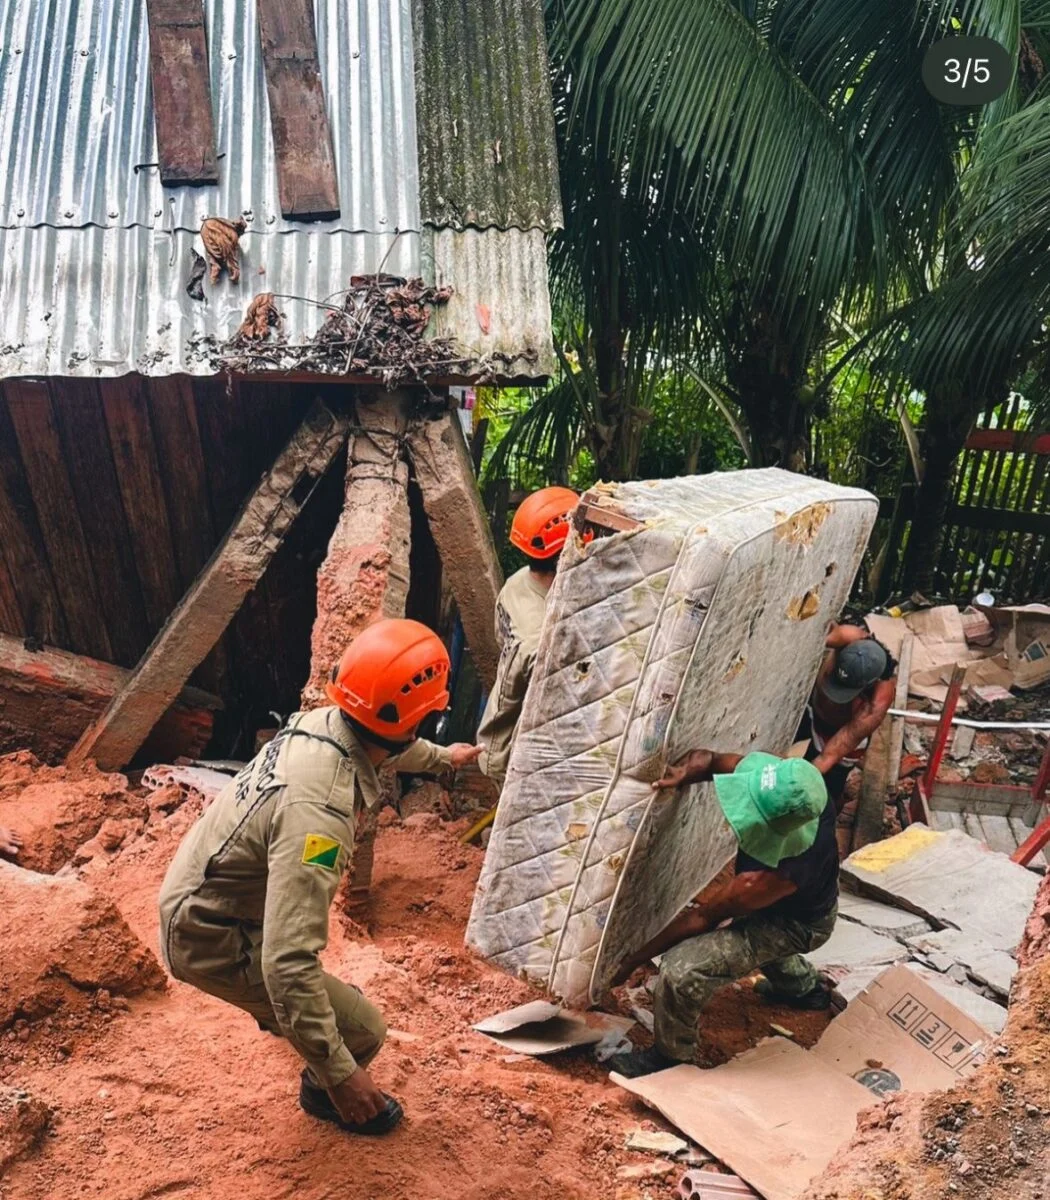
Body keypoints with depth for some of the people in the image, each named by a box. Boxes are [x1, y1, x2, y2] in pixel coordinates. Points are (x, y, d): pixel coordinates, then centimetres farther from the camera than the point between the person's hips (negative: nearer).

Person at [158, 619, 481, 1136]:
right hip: (209, 938, -9)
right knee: (362, 1030, -2)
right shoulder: (318, 812, -38)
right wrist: (341, 1073, -33)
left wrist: (441, 757, 35)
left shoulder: (327, 721, -11)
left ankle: (279, 1011, 63)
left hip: (199, 891, 9)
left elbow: (390, 745, 16)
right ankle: (323, 1092, 33)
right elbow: (287, 959, -40)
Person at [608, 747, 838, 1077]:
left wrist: (632, 961, -17)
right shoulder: (787, 782, -28)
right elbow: (709, 758, -14)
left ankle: (671, 1057, 8)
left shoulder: (777, 872, -43)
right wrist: (686, 772, -39)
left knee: (681, 969, -21)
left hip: (797, 925, -8)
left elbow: (701, 918, -30)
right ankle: (803, 987, 58)